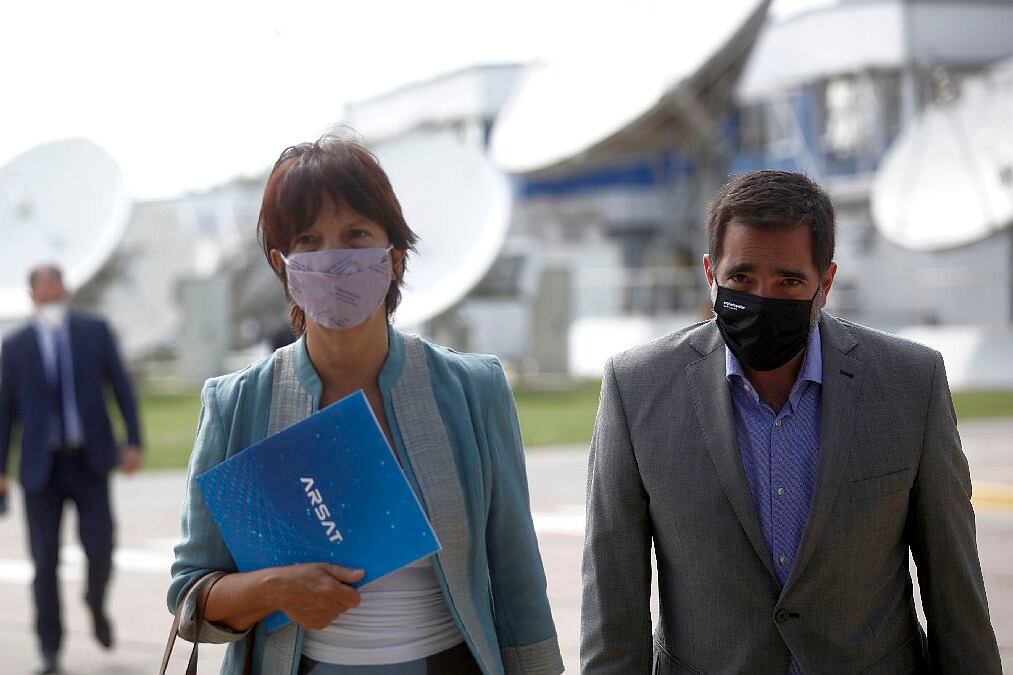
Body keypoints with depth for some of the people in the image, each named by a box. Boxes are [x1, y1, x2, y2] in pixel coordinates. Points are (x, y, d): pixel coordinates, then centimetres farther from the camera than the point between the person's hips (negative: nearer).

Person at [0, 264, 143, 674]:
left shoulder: (95, 331, 2)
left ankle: (96, 602, 28)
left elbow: (122, 387, 4)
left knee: (100, 550, -7)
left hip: (89, 463, 0)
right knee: (45, 561, -3)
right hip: (41, 467, 0)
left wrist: (134, 442, -5)